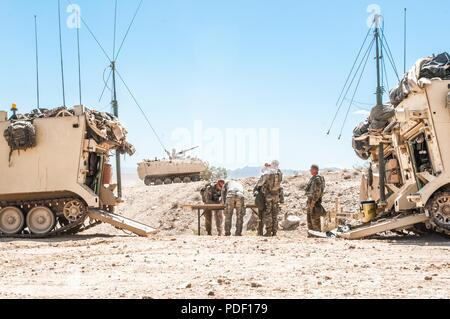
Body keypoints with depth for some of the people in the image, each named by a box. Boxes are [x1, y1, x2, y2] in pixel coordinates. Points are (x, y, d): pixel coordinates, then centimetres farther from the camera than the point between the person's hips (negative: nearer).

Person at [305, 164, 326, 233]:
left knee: (315, 218, -6)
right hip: (311, 199, 10)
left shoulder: (317, 179, -18)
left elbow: (318, 192, -22)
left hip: (315, 200, -10)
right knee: (310, 217, 13)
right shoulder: (313, 178, 15)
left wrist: (313, 202, -23)